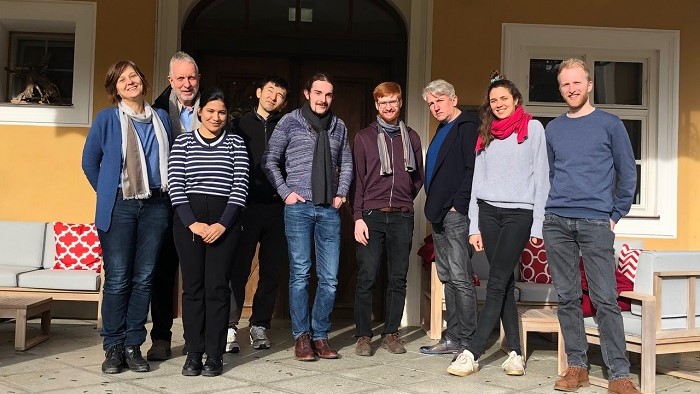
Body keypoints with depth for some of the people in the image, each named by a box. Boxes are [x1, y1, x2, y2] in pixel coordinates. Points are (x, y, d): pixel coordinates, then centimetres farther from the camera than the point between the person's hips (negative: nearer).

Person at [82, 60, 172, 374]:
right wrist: (106, 194, 7)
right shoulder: (107, 118, 2)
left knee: (144, 278, 4)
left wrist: (166, 193, 11)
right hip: (119, 207, -3)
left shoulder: (161, 118, 12)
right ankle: (113, 348, 9)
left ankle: (133, 346, 13)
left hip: (155, 205, 3)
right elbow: (89, 161, 8)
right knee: (117, 279, -2)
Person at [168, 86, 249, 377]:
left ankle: (215, 355, 5)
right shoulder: (183, 142, 8)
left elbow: (240, 186, 1)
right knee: (193, 286, 3)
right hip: (188, 219, 1)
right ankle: (193, 353, 9)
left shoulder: (235, 143, 8)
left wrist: (223, 224, -10)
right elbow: (175, 185, 1)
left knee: (217, 286, -2)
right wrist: (192, 222, -10)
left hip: (224, 220, 0)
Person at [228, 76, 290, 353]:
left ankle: (260, 326, 16)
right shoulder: (241, 125, 10)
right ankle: (230, 328, 2)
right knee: (238, 269, -4)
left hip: (277, 207, 2)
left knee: (272, 270, 5)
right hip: (247, 205, -2)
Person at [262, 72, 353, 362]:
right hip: (299, 207, -3)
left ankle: (320, 335, 15)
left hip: (329, 209, 3)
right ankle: (302, 337, 9)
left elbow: (346, 164, 21)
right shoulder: (290, 122, 3)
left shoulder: (338, 126, 13)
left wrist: (341, 193, 9)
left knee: (329, 278, 2)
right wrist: (285, 192, -3)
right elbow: (269, 160, 4)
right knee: (300, 274, -1)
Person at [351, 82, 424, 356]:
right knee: (366, 278, -4)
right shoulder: (364, 137, 6)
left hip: (402, 217, 2)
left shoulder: (411, 137, 13)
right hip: (371, 216, -2)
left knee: (398, 279, 5)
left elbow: (418, 177, 19)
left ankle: (391, 333, 15)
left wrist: (405, 200, 8)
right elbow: (357, 179, 1)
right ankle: (363, 336, 6)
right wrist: (358, 217, -6)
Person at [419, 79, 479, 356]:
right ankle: (453, 337, 18)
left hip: (457, 213, -10)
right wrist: (433, 206, 15)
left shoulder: (467, 127, -8)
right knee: (447, 278, 11)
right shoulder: (442, 131, 21)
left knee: (460, 278, -8)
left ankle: (467, 341, -1)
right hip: (440, 214, 10)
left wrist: (458, 204, -18)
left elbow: (473, 169, -17)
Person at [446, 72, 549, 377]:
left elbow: (541, 178, -1)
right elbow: (477, 180, 13)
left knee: (496, 284, -9)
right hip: (488, 212, 4)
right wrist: (474, 226, 6)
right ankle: (515, 352, 10)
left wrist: (538, 225, -7)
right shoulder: (486, 135, 15)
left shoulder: (533, 128, 3)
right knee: (505, 284, 5)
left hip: (519, 213, -4)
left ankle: (472, 352, -9)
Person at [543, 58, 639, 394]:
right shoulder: (553, 129, 14)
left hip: (595, 223, -3)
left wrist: (615, 215, 2)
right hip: (556, 223, 3)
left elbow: (628, 173, 6)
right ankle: (577, 366, 14)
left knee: (605, 300, -5)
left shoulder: (610, 124, 5)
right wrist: (554, 208, 14)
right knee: (567, 298, 6)